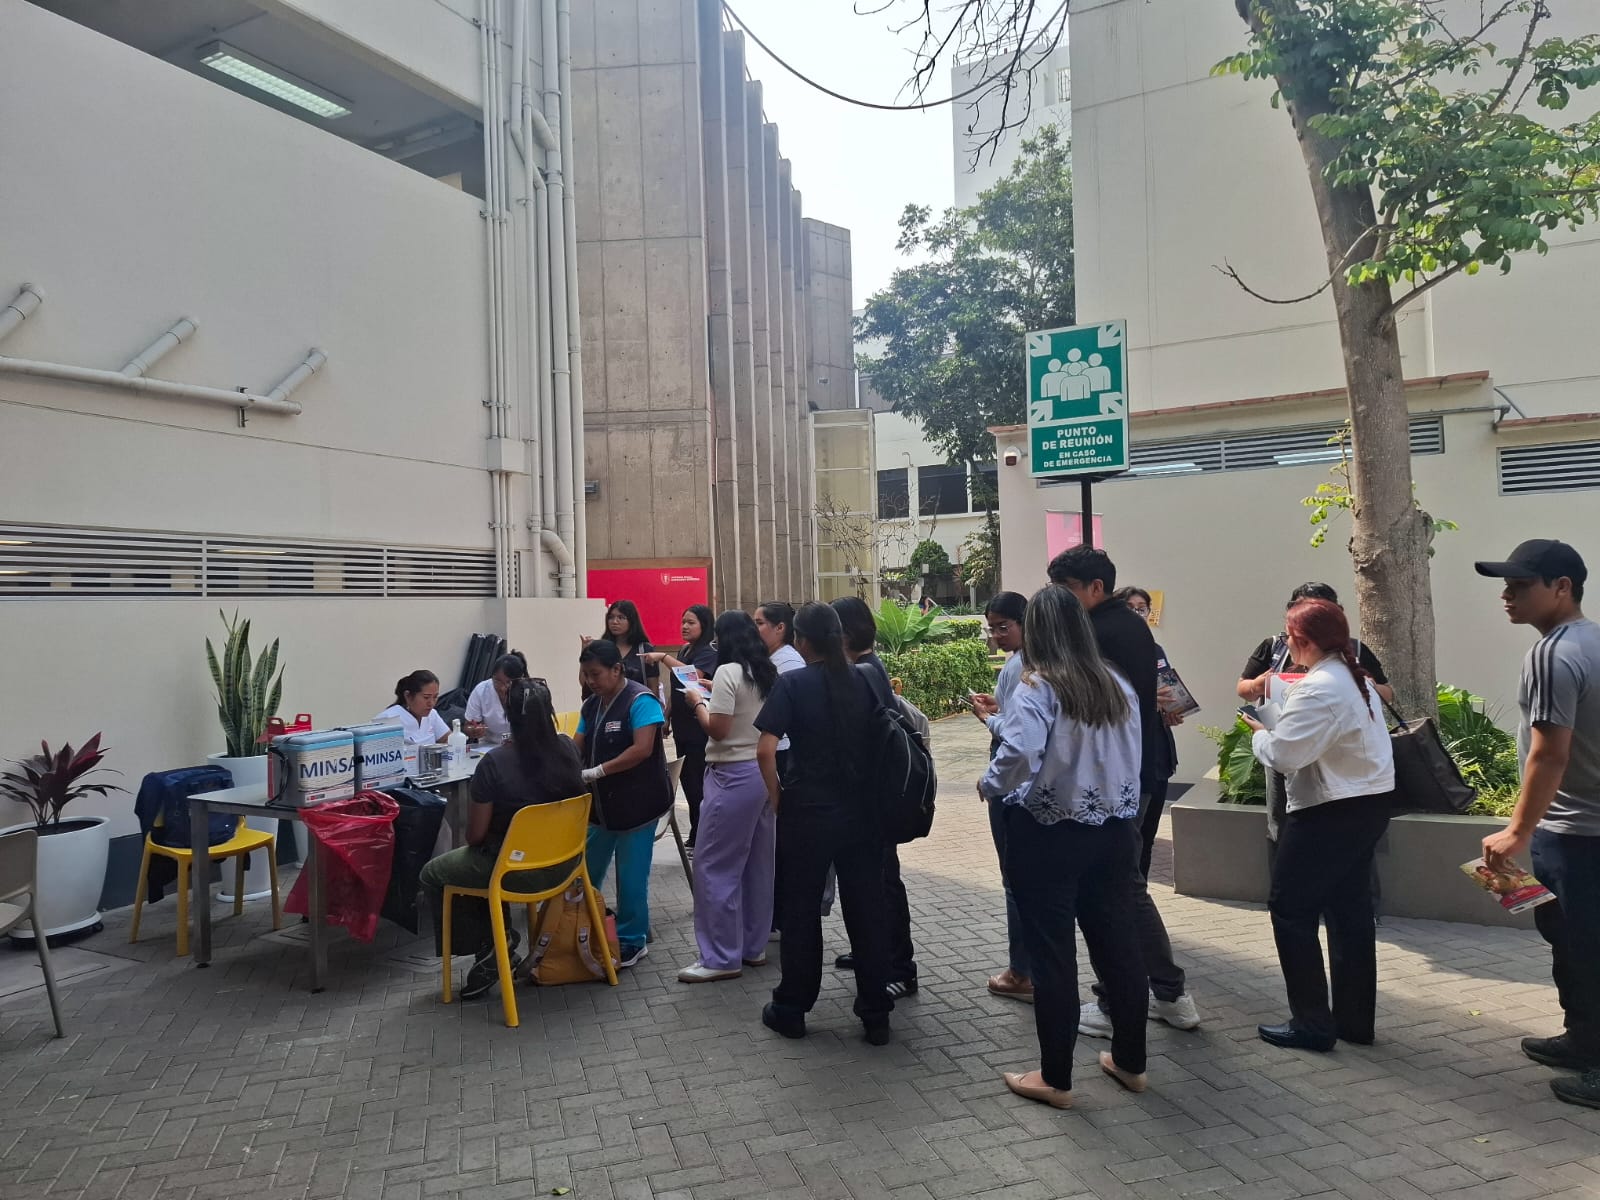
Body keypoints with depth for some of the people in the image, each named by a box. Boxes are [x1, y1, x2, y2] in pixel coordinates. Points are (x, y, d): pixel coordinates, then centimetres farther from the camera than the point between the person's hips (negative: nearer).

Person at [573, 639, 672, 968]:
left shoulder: (640, 700, -16)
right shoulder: (591, 705, 8)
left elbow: (642, 749, -24)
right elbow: (576, 747, 8)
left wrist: (597, 772, -26)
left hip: (635, 803, -7)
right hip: (600, 803, 8)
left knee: (630, 877, 2)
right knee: (585, 872, 15)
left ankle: (632, 940, 18)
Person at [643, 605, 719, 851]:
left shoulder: (708, 652, -10)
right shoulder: (685, 651, 15)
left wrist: (663, 657, -26)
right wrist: (667, 716, 19)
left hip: (700, 729, -9)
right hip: (683, 726, 9)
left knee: (699, 783, -5)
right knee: (688, 780, 12)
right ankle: (697, 837, 22)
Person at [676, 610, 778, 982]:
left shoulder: (728, 672, -14)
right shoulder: (768, 673, 10)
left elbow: (718, 730, -17)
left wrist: (698, 703, 0)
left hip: (734, 775, -9)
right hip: (765, 771, 9)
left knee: (714, 866, -1)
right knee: (758, 864, 14)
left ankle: (722, 958, 3)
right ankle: (754, 946, 23)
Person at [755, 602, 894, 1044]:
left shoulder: (792, 684, -10)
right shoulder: (865, 680, 1)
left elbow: (766, 751, -17)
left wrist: (777, 799, -3)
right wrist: (873, 790, 13)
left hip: (808, 811, -3)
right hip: (861, 810, 3)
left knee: (801, 910, 10)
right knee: (867, 908, 11)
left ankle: (790, 1009, 23)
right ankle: (876, 1014, 18)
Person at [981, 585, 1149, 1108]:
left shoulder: (1037, 687, -15)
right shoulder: (1117, 685, 4)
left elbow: (1019, 755, -29)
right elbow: (1131, 754, 8)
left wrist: (990, 785, -11)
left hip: (1048, 835, -6)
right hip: (1115, 830, 6)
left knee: (1053, 956, 5)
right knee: (1119, 944, 16)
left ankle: (1055, 1078, 17)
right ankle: (1130, 1061, 32)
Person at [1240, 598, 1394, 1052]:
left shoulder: (1318, 689, -20)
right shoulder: (1356, 679, 11)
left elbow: (1282, 755, -23)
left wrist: (1259, 732, -4)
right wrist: (1275, 728, 5)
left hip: (1332, 812, -10)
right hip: (1371, 801, 10)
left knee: (1290, 908, 0)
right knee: (1350, 909, 15)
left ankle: (1312, 1022, 5)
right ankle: (1354, 1019, 24)